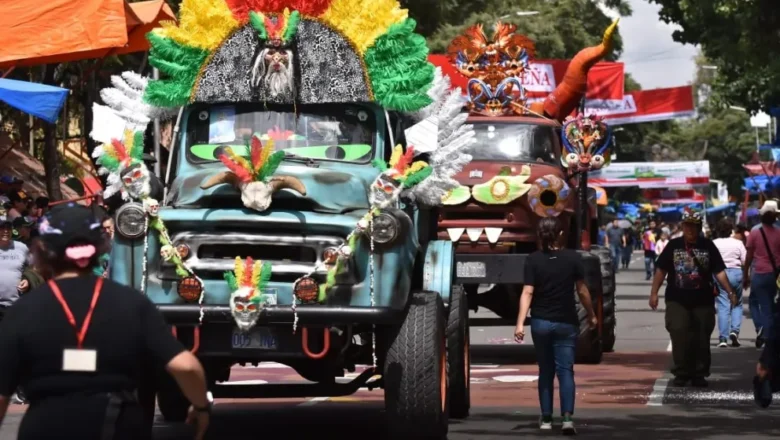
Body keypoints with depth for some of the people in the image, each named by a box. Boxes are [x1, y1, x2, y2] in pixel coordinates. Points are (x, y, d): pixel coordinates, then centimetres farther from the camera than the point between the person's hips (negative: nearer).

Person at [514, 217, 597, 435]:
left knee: (546, 371, 13)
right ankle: (567, 417, -18)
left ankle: (546, 419, 14)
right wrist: (591, 315, 14)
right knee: (565, 370, -2)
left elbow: (527, 292, -12)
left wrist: (520, 323, -14)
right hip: (566, 323, -1)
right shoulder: (572, 258, -5)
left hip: (541, 322, 1)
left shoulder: (534, 260, -6)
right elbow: (582, 290, 1)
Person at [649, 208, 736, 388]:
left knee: (701, 339, 3)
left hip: (703, 301, 0)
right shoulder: (673, 245, 4)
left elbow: (719, 271, 1)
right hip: (677, 300, 0)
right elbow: (661, 270, 6)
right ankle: (681, 373, 4)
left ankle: (699, 374, 12)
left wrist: (730, 292, -8)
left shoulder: (708, 246, 2)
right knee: (679, 336, -5)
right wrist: (654, 293, 1)